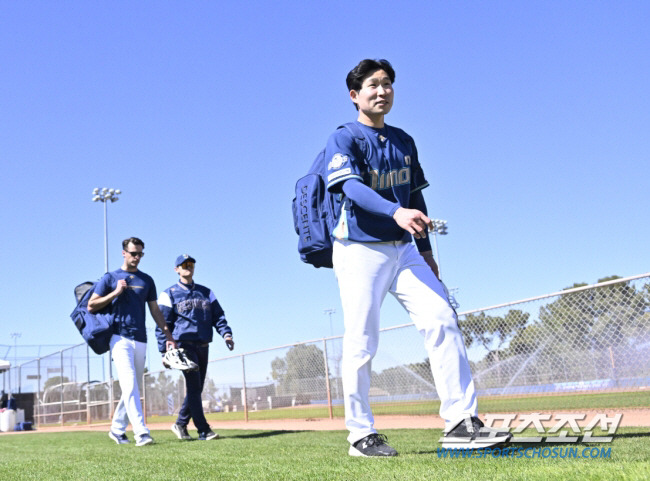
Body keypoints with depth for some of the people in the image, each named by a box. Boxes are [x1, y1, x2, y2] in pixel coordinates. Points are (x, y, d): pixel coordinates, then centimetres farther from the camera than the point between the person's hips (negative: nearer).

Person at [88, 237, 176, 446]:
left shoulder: (147, 280, 16)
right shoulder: (110, 278, 5)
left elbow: (155, 309, 16)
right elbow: (91, 306, 3)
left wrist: (167, 333, 5)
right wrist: (116, 292, -8)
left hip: (140, 340, 5)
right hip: (120, 338, -5)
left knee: (134, 388, 9)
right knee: (130, 384, -17)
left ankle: (117, 429, 23)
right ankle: (141, 433, -24)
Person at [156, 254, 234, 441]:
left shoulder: (206, 292, 19)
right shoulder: (169, 294, 6)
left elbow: (218, 315, 15)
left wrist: (226, 333, -4)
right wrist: (164, 351, -7)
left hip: (203, 346, 5)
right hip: (184, 344, -5)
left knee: (196, 388, 7)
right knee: (193, 386, -13)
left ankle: (180, 424, 23)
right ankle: (204, 430, -13)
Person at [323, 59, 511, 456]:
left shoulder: (404, 142, 16)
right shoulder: (344, 140, -3)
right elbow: (352, 187, -21)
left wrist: (425, 251, 13)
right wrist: (395, 211, -38)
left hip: (404, 251, 5)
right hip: (360, 251, -5)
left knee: (442, 320, -10)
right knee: (361, 344, -4)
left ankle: (461, 422, -9)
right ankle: (361, 434, 9)